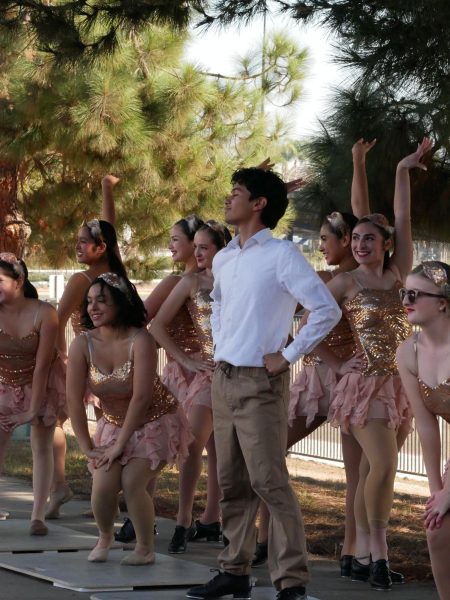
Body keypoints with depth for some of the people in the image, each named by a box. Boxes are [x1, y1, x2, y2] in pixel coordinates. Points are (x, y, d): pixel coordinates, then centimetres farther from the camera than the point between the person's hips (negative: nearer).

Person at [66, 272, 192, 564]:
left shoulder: (140, 340, -26)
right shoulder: (82, 345, -15)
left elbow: (141, 397, -26)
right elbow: (75, 400, -11)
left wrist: (120, 444, -22)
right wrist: (87, 447, -12)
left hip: (155, 422, -3)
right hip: (113, 423, 3)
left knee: (132, 482, -19)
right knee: (103, 485, -14)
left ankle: (146, 548, 2)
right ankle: (104, 538, 16)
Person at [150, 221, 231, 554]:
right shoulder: (192, 282, 3)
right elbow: (158, 325, 2)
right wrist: (186, 360, -3)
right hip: (208, 371, -1)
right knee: (194, 445, -11)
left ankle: (211, 519, 16)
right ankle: (183, 522, -11)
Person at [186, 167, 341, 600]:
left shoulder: (281, 255, -11)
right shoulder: (223, 259, 12)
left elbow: (327, 310, -15)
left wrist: (287, 356, -13)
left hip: (260, 382, -7)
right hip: (224, 379, 8)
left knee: (268, 482, -10)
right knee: (231, 482, 11)